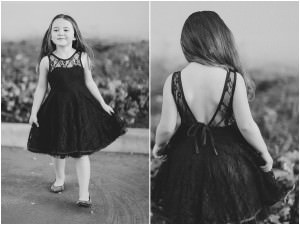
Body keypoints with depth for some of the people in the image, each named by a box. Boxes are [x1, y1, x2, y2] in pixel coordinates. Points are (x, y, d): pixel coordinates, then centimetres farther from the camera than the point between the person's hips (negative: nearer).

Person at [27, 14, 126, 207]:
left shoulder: (82, 57, -3)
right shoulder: (46, 60, -3)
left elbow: (89, 83, 6)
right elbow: (41, 88, 3)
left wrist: (103, 104, 8)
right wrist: (34, 112, 2)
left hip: (80, 106, -1)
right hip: (57, 108, 1)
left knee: (81, 151, 0)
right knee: (58, 149, 16)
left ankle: (84, 194, 6)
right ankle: (60, 179, 43)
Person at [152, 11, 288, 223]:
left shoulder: (174, 80, -16)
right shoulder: (233, 78, -19)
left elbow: (167, 128, -11)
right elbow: (246, 126, -15)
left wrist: (159, 147, 11)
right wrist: (265, 154, 3)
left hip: (187, 161, 1)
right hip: (228, 159, -1)